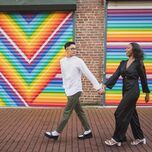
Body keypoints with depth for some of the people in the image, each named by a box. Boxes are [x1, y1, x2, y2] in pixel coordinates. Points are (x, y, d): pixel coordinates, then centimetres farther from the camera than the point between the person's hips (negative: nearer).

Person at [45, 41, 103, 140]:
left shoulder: (78, 61, -11)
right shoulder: (62, 61, 6)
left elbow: (89, 74, -12)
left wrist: (98, 87, -15)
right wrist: (65, 87, 15)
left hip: (75, 91, -6)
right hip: (69, 91, 6)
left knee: (67, 113, 0)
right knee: (80, 112, 12)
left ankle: (56, 133, 10)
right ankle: (88, 132, 21)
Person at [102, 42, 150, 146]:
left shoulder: (138, 64, -8)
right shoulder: (123, 63, 9)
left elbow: (143, 79, 0)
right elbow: (115, 76, 0)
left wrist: (147, 93, 8)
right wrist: (104, 86, -11)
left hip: (133, 91, -7)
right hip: (125, 90, 7)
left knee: (120, 114, -7)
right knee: (131, 114, 13)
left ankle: (117, 139, 5)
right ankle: (140, 138, 26)